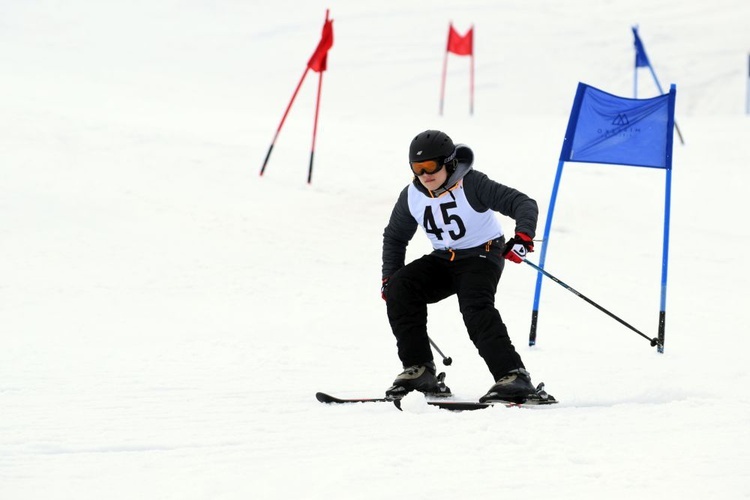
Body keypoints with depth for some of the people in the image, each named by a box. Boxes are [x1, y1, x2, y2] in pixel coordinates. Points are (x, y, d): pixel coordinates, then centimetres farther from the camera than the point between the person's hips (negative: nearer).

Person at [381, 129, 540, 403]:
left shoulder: (472, 185, -21)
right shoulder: (412, 196, -3)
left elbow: (523, 203, -24)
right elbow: (395, 236, 14)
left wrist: (523, 235, -43)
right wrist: (389, 278, 6)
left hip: (482, 254, -6)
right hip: (444, 259, 6)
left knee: (475, 307, -31)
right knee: (400, 288, -16)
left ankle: (513, 377, -32)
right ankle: (418, 370, -12)